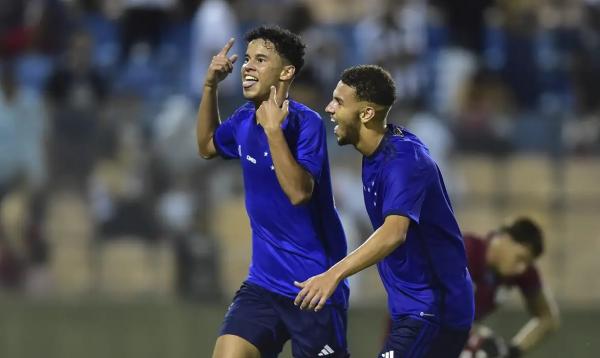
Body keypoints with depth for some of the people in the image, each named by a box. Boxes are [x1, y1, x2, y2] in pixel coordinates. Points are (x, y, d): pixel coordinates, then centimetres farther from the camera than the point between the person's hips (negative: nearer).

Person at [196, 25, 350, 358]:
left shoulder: (306, 122, -16)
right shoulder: (244, 120, 5)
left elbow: (299, 192, -27)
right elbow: (207, 146, 26)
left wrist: (273, 129, -31)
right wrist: (210, 86, 12)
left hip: (313, 288, -6)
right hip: (263, 282, 6)